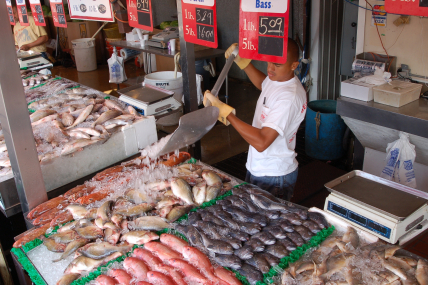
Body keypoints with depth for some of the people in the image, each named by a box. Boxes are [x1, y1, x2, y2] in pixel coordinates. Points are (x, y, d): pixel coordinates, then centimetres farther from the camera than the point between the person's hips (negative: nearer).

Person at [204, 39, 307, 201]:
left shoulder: (289, 97, -30)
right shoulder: (277, 78, -1)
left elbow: (261, 142, -37)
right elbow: (262, 83, 27)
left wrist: (223, 110, -35)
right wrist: (241, 60, 14)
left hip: (274, 178, -9)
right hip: (257, 169, 10)